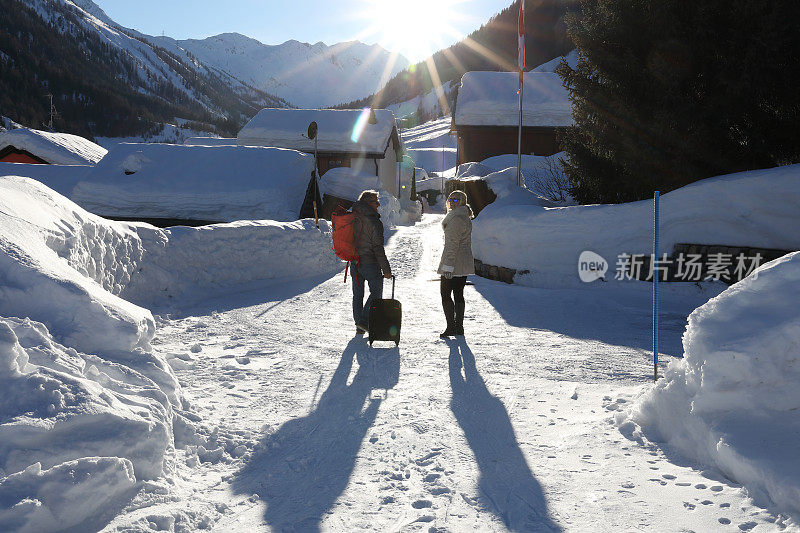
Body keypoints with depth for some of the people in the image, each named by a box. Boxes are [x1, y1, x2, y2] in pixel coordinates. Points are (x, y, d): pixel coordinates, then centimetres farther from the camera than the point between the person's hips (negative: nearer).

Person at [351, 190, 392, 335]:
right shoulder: (373, 222, -15)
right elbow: (378, 248, -16)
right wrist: (386, 270, -11)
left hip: (354, 261, 7)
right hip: (370, 262, -7)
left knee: (357, 294, 13)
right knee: (376, 292, 5)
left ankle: (359, 326, 17)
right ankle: (364, 321, -6)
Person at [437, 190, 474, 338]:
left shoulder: (456, 219, -17)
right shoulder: (466, 217, 14)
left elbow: (452, 245, -21)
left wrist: (448, 266, -22)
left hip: (454, 264, -9)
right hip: (465, 264, 9)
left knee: (445, 294, -3)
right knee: (459, 294, 12)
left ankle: (451, 327, -5)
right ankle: (459, 327, 15)